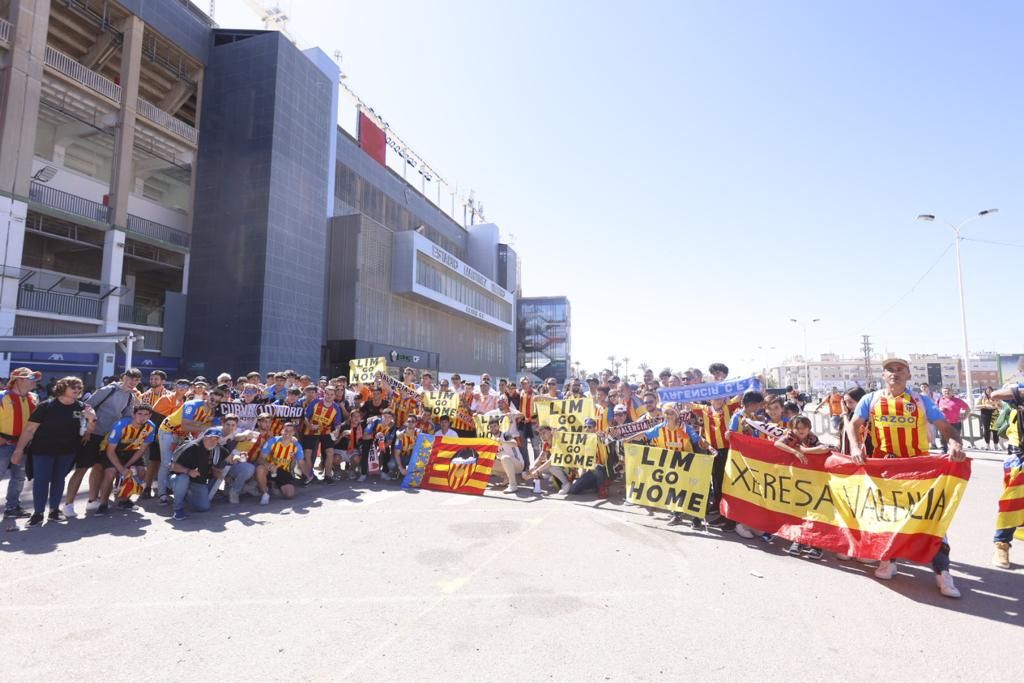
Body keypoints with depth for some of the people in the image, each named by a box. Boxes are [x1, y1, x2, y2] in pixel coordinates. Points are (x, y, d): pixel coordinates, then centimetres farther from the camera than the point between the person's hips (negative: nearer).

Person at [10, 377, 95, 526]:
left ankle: (54, 510, 22)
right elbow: (29, 429, -10)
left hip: (67, 450, 3)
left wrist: (91, 420, -17)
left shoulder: (82, 407, -2)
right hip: (43, 450, -3)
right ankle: (38, 513, 11)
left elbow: (86, 432, 3)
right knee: (41, 480, -1)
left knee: (58, 479, 11)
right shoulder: (46, 406, -12)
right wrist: (19, 449, -13)